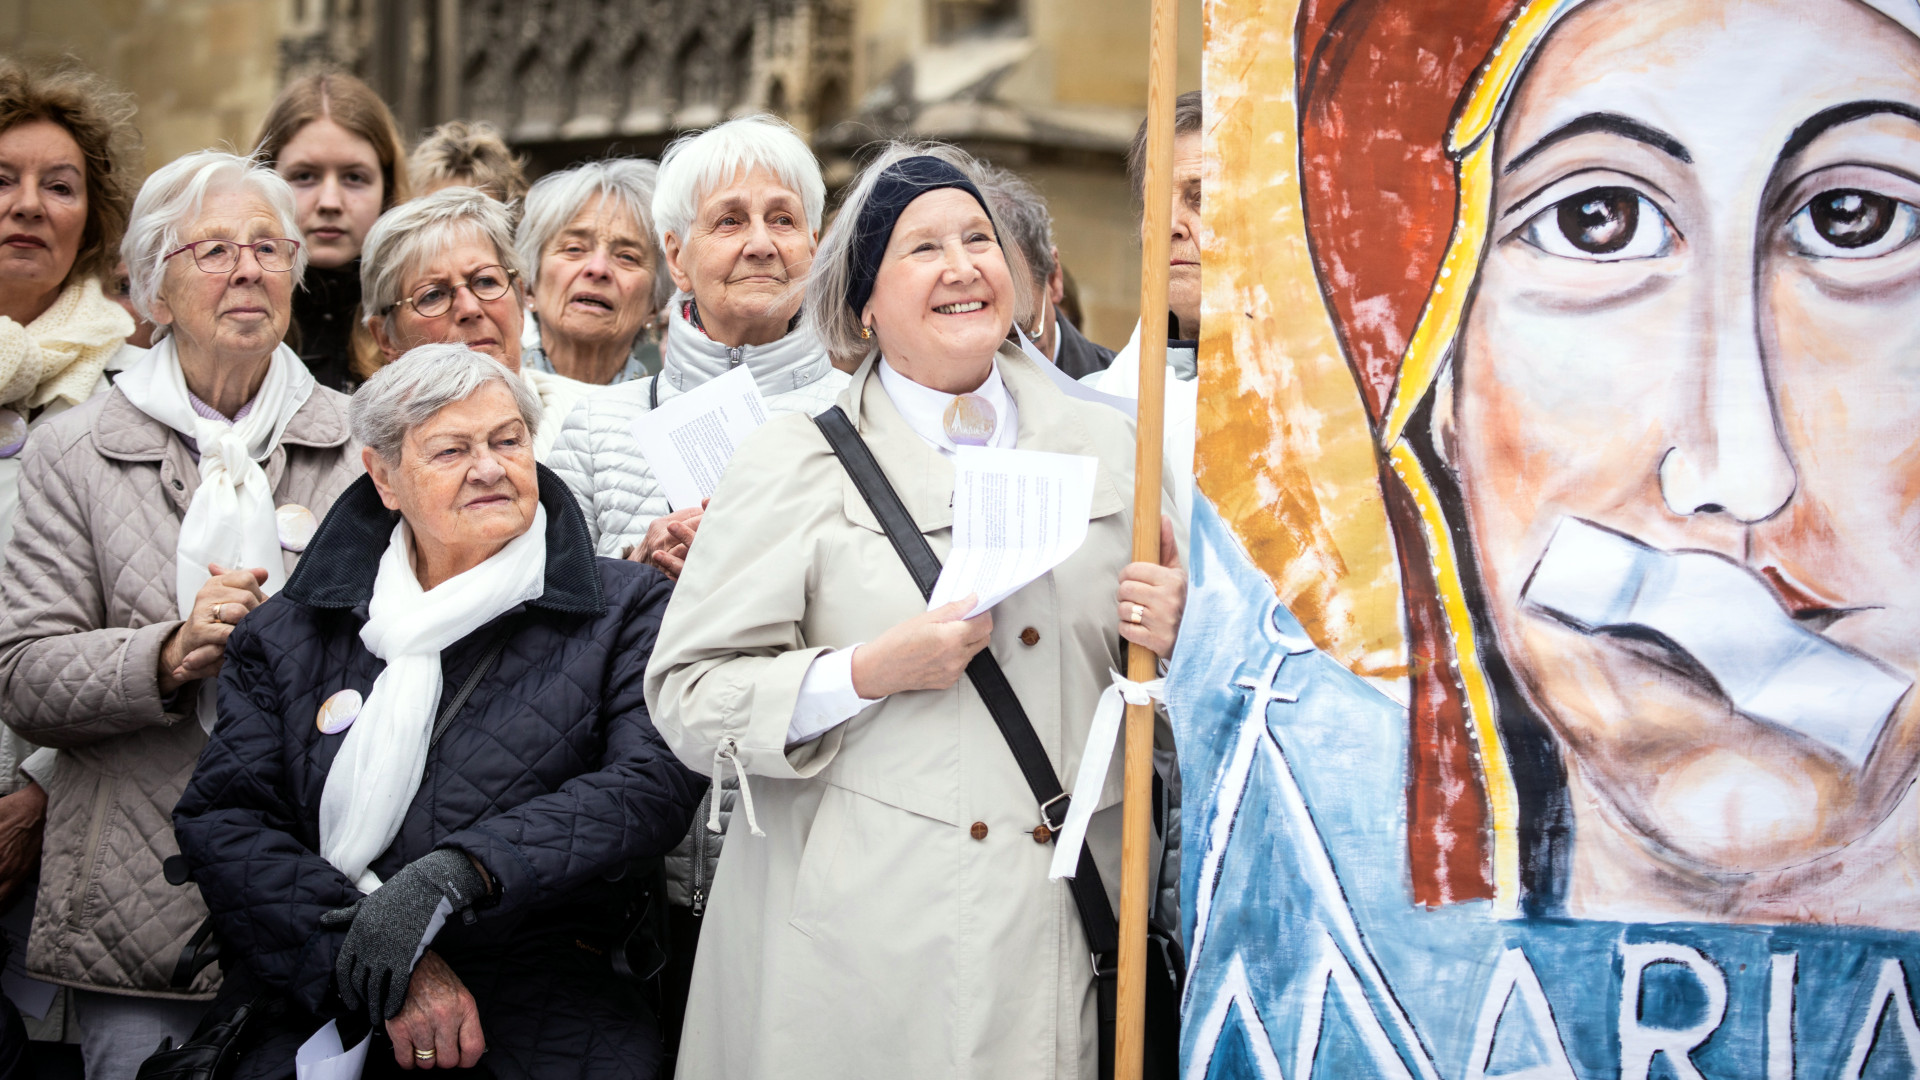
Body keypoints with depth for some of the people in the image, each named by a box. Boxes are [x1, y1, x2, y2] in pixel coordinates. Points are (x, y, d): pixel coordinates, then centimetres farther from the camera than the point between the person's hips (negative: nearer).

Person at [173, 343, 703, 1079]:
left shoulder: (625, 611, 10)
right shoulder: (289, 635, 14)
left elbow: (655, 782, -6)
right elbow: (222, 819, 4)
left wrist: (453, 873, -19)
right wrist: (391, 974, -11)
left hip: (543, 1020, 0)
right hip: (321, 1012, 0)